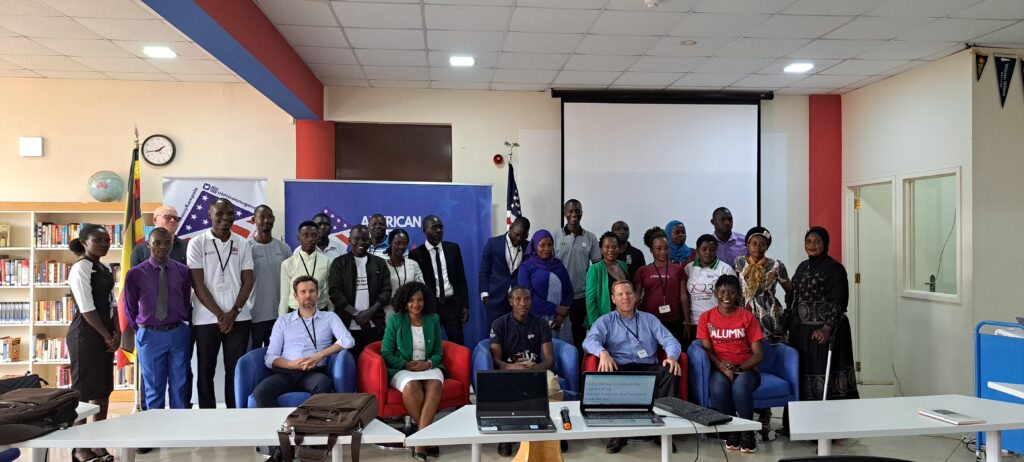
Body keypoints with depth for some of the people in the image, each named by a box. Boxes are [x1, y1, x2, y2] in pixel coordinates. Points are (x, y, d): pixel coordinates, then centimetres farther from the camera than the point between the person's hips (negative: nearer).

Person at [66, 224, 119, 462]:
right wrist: (107, 336, -11)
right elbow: (87, 309, -17)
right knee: (83, 390, -1)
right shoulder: (80, 268, -13)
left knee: (104, 389, 11)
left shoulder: (105, 269, 13)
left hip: (103, 334, 9)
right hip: (85, 335, -8)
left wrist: (117, 333, 2)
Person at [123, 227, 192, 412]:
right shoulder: (135, 274, -4)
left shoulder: (182, 271, 1)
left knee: (180, 387, 9)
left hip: (179, 333, 1)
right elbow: (129, 308, 6)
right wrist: (142, 330, 9)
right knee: (154, 389, 9)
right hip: (150, 335, -1)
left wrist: (184, 325, 7)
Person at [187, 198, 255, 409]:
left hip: (239, 318, 1)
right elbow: (197, 283, -4)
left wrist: (233, 313, -7)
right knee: (205, 371, 6)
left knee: (236, 369, 4)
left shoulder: (243, 244, 8)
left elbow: (248, 281, 4)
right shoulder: (197, 243, 1)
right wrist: (219, 314, -10)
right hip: (206, 318, -1)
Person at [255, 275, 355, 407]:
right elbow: (270, 357, 11)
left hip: (314, 372, -1)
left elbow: (348, 340, -2)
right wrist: (291, 364, -9)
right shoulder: (283, 320, 19)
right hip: (286, 372, 1)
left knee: (324, 384, -38)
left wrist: (319, 355, -13)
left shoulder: (330, 317, 16)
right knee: (260, 392, -32)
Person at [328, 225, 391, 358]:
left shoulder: (379, 263, 11)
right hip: (347, 325, -1)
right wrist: (355, 314, -10)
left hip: (374, 325, 1)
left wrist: (370, 312, -10)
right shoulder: (339, 263, 7)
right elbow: (335, 292, -1)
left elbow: (386, 291, 5)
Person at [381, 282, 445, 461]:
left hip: (428, 367, 2)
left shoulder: (433, 319, 9)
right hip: (402, 369, -2)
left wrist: (428, 363, -12)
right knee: (411, 386, -37)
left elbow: (438, 353, 11)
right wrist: (406, 364, -14)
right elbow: (386, 354, 0)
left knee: (435, 385, -34)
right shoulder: (395, 320, 1)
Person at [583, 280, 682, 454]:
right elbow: (590, 340, -1)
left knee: (671, 373, -29)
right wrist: (603, 352, -24)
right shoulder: (605, 321, 17)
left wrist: (672, 356, -12)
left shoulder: (649, 319, 23)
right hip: (620, 369, -2)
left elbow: (670, 341, 12)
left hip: (648, 369, 2)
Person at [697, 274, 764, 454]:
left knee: (740, 386, -35)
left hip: (745, 370, 0)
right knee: (718, 387, -34)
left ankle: (747, 430, -11)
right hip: (719, 369, 1)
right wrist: (723, 367, -20)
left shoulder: (747, 317, 4)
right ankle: (731, 428, -9)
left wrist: (738, 368, -17)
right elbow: (707, 350, -1)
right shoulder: (706, 318, 6)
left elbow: (758, 354, 0)